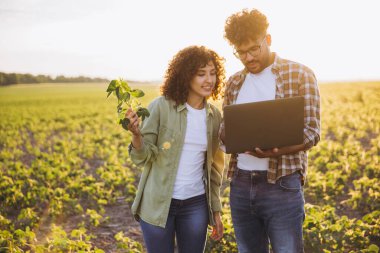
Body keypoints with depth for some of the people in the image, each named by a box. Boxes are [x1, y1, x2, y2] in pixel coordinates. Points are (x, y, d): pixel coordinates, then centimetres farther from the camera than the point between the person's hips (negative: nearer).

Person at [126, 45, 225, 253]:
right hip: (158, 204, -4)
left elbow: (214, 168, 11)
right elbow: (142, 157, -11)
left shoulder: (214, 116, 4)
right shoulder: (161, 107, -11)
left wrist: (216, 210, 12)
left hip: (196, 205, 4)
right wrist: (136, 135, -32)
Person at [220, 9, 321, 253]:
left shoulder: (300, 74, -3)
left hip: (282, 184, -4)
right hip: (240, 184, 5)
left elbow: (311, 133, -8)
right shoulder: (234, 83, 12)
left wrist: (275, 151, -26)